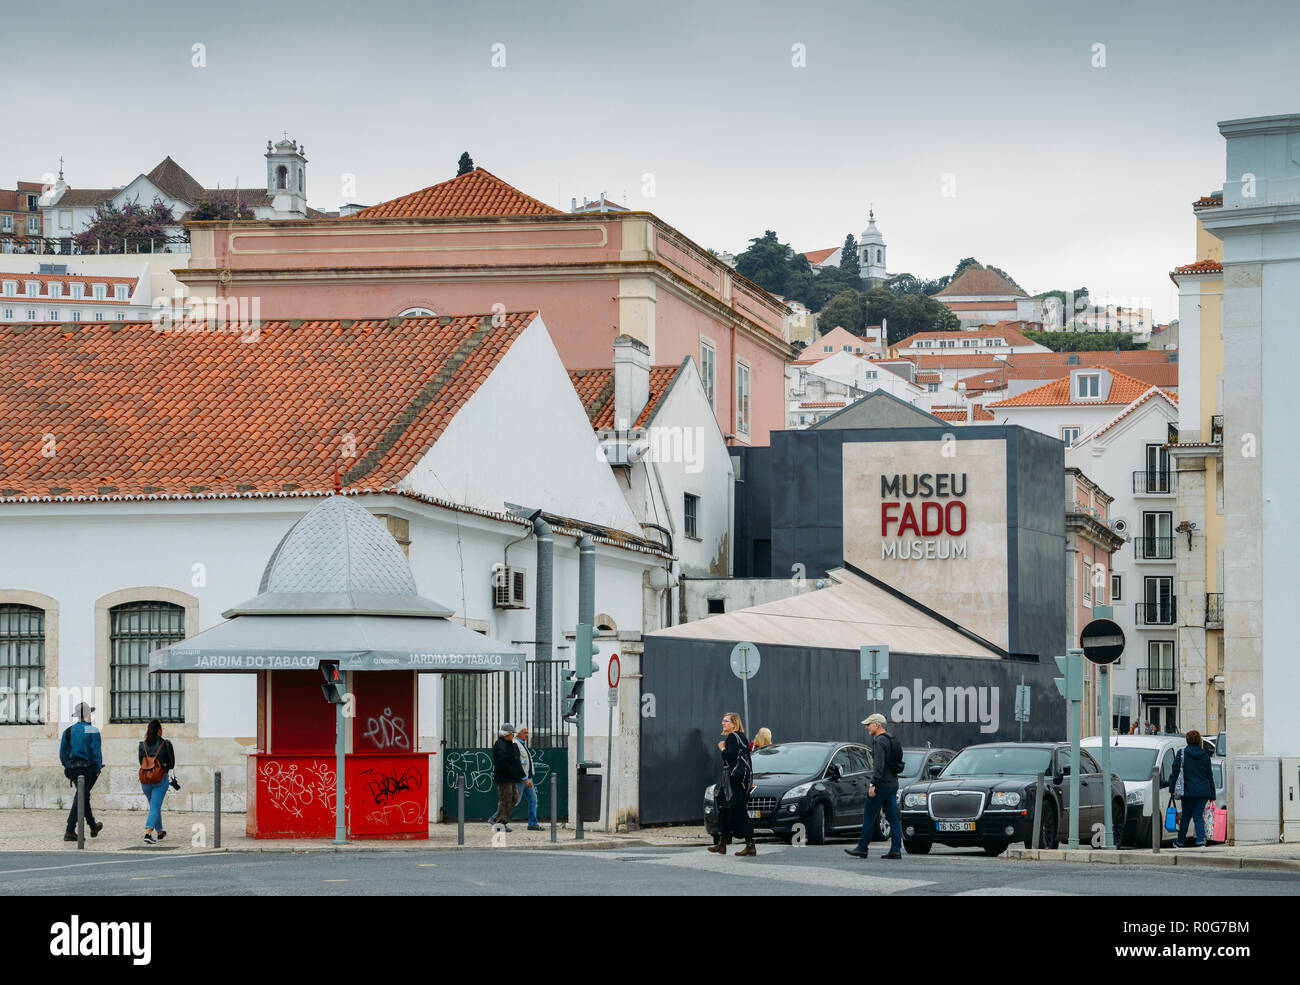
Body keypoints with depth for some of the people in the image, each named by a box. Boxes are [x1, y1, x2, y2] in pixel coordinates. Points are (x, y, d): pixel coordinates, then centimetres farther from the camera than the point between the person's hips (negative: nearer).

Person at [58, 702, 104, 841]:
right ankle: (70, 831, -13)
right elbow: (96, 752, -11)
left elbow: (62, 752, 7)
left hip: (73, 768, 5)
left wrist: (67, 767, 16)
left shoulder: (68, 731, 7)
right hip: (88, 769, -5)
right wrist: (98, 769, -5)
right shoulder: (92, 731, -6)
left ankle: (93, 827, 33)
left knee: (84, 796, 19)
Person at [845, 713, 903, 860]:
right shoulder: (892, 740, 16)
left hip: (882, 784, -9)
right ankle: (896, 849, 2)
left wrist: (873, 784, -24)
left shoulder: (879, 741, -14)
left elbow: (879, 765, -22)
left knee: (868, 816, -2)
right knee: (893, 817, 6)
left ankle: (862, 849, 0)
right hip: (893, 783, 9)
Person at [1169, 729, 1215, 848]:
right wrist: (1212, 794, 13)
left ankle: (1180, 842, 22)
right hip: (1204, 792, 2)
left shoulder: (1182, 754, -2)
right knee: (1198, 815, 5)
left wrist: (1171, 789, 5)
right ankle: (1201, 841, -11)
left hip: (1189, 792, -2)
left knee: (1186, 816, 11)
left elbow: (1175, 772, -2)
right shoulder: (1205, 755, 6)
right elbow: (1210, 776, 9)